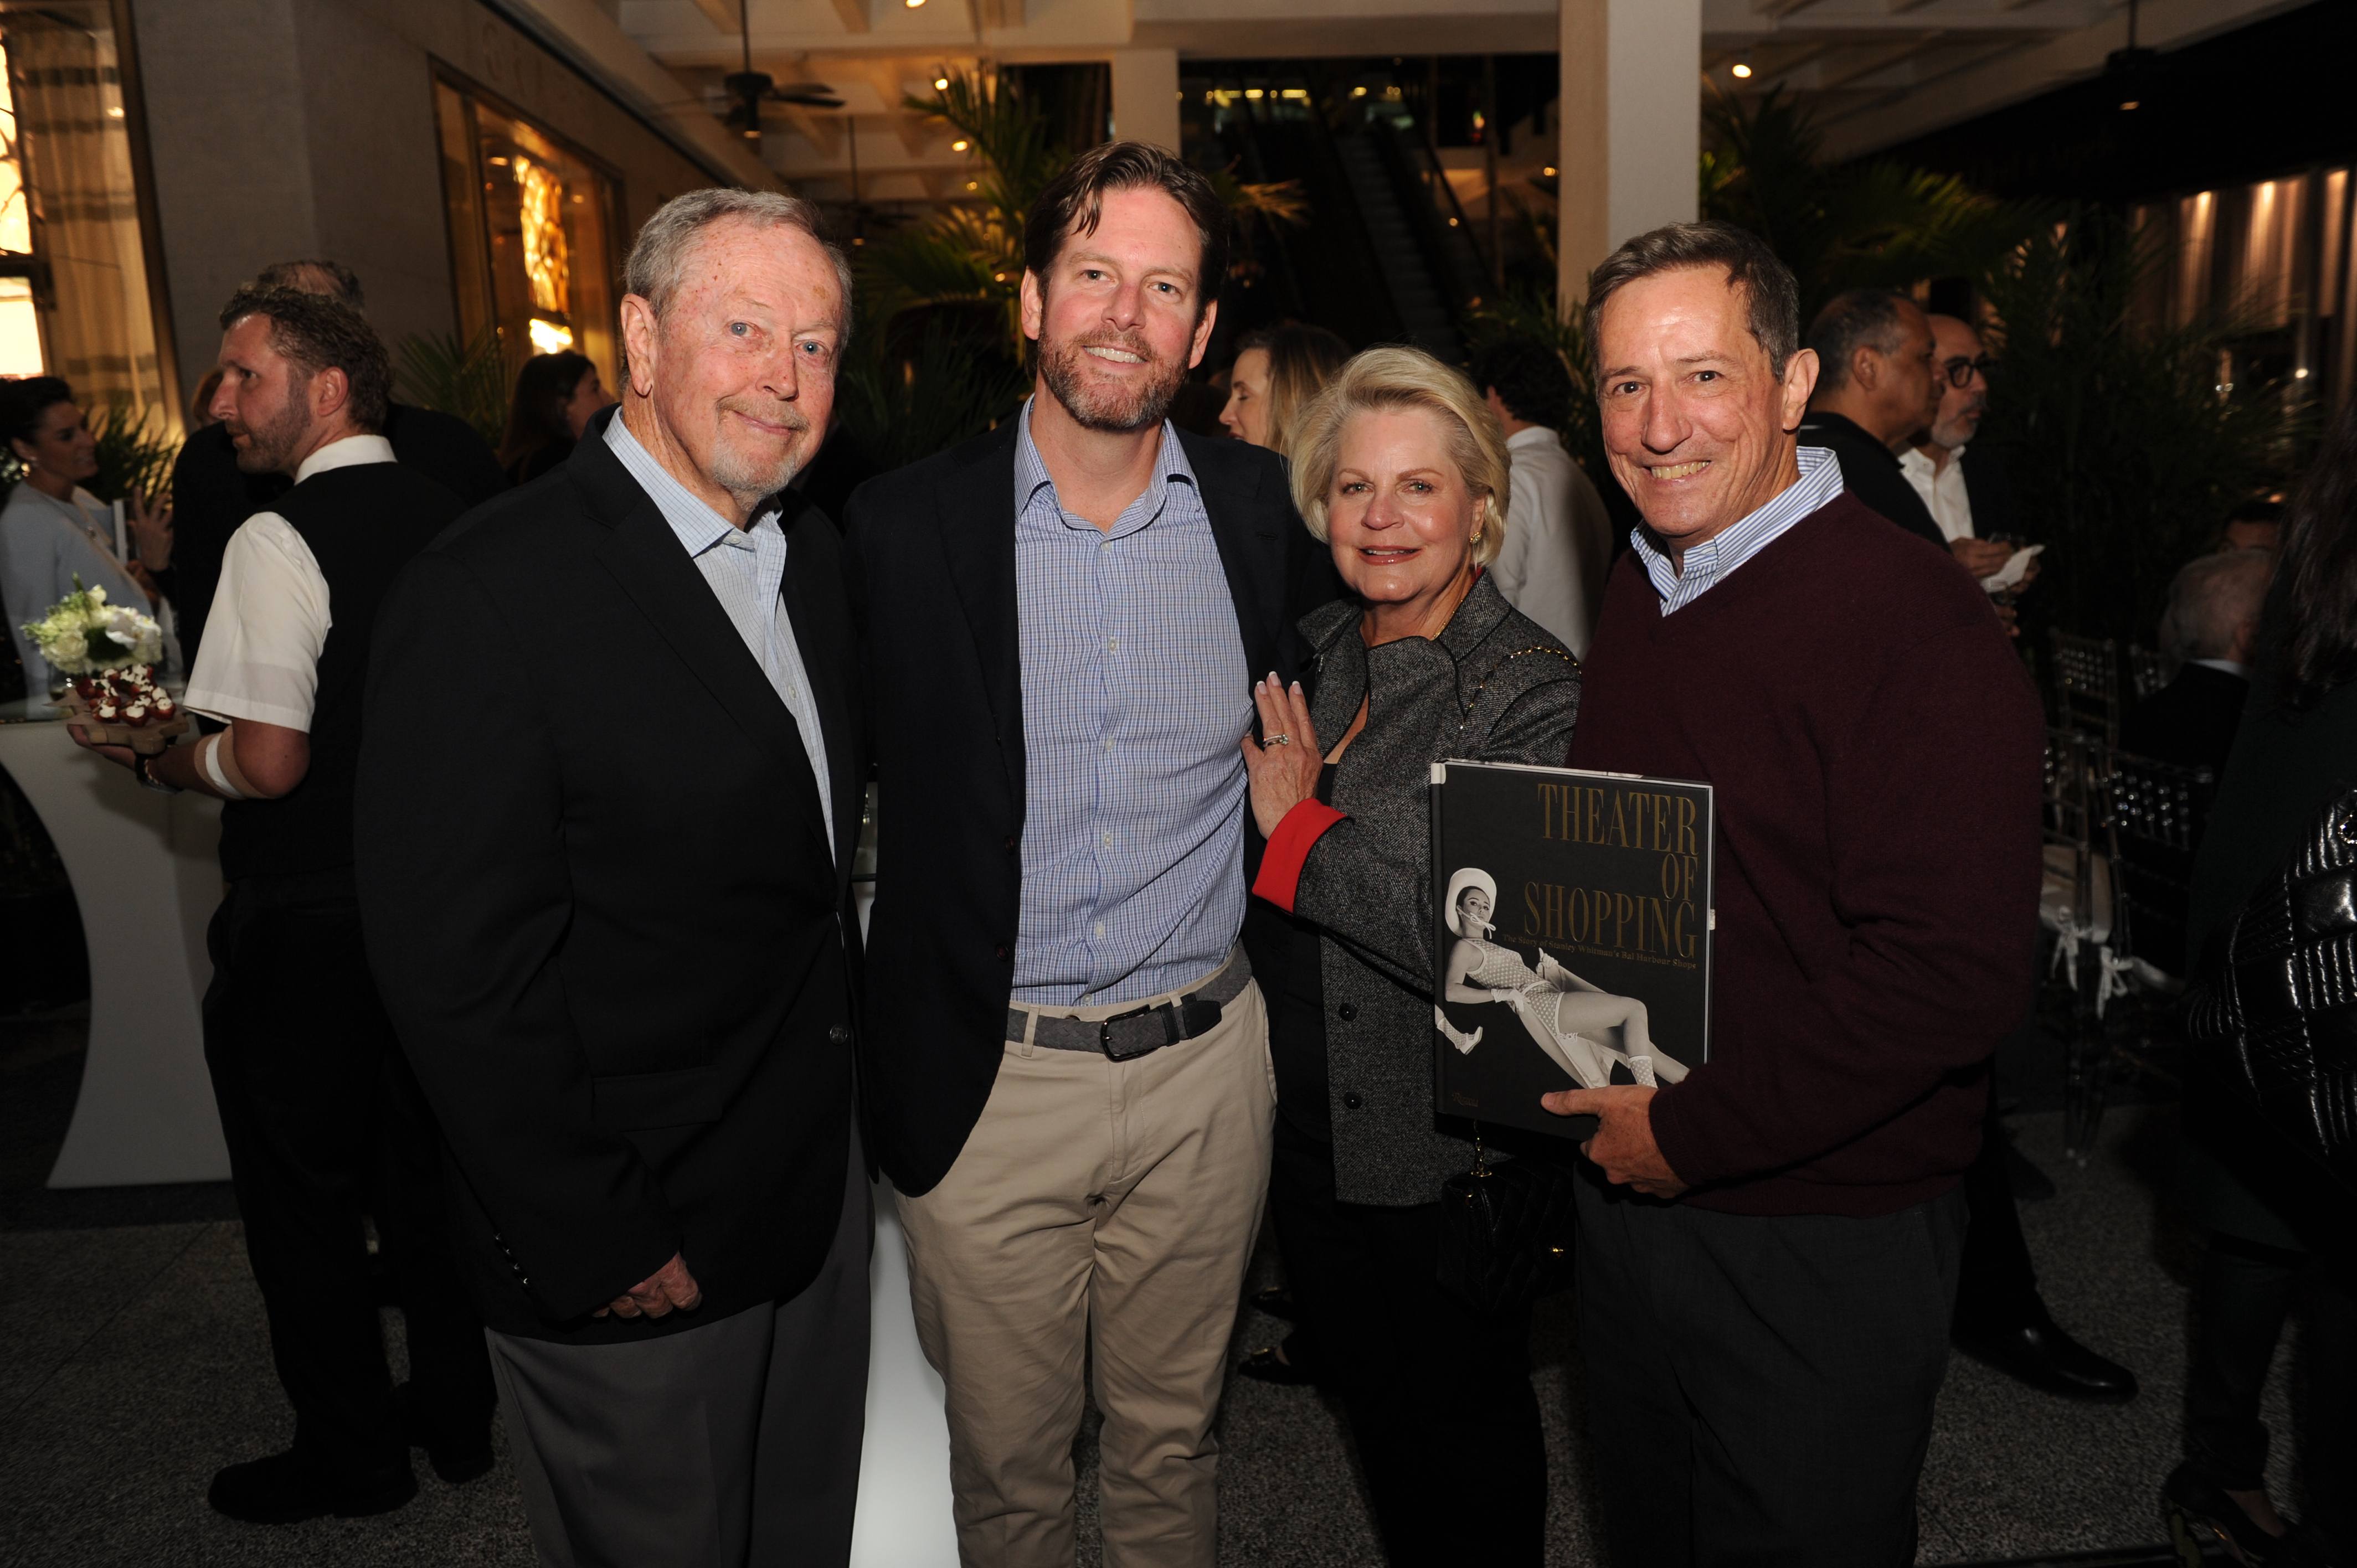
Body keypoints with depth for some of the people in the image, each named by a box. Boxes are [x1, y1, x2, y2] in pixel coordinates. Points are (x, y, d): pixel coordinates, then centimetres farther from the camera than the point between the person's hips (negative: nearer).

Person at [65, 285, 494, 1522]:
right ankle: (458, 1417, 34)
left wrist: (159, 761, -6)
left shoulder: (281, 540, -18)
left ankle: (351, 1456, 27)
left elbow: (267, 761, -24)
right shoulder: (449, 517, 4)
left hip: (304, 931, -7)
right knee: (425, 1170, 20)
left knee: (303, 1199, 11)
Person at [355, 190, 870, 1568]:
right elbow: (461, 969, -21)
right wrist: (595, 1246, -16)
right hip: (630, 1255, -7)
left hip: (820, 1185, 7)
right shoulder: (492, 591, -20)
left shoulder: (815, 554, 5)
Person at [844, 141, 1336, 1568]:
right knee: (1007, 1453, 18)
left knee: (1175, 1435, 21)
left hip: (1204, 1071, 2)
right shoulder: (902, 525, -7)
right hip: (988, 1080, -1)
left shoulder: (1267, 511, -2)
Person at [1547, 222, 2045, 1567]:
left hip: (1824, 1245, -7)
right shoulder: (1641, 591, 6)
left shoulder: (1915, 622, -20)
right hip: (1626, 1198, 7)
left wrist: (1694, 1130, -20)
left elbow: (1956, 975, -26)